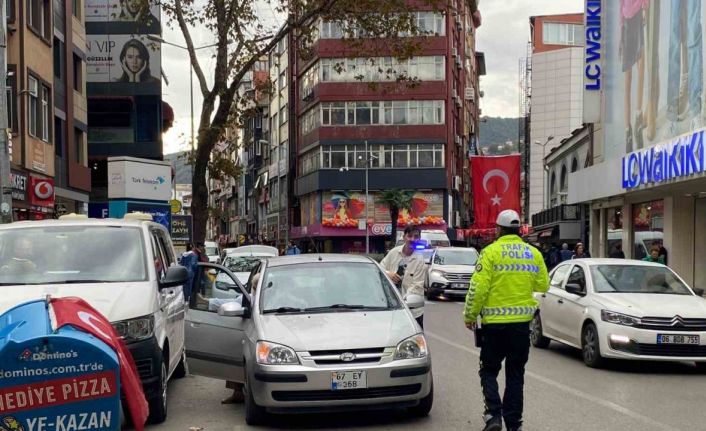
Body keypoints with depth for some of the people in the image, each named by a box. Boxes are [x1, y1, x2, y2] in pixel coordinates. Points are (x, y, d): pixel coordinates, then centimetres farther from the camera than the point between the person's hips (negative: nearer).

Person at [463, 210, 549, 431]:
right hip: (522, 322, 3)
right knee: (515, 375, 12)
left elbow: (478, 288, -13)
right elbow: (543, 285, 12)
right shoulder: (533, 253, 4)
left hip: (494, 322, -3)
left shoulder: (491, 252, -9)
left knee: (489, 371, 10)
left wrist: (470, 316, -3)